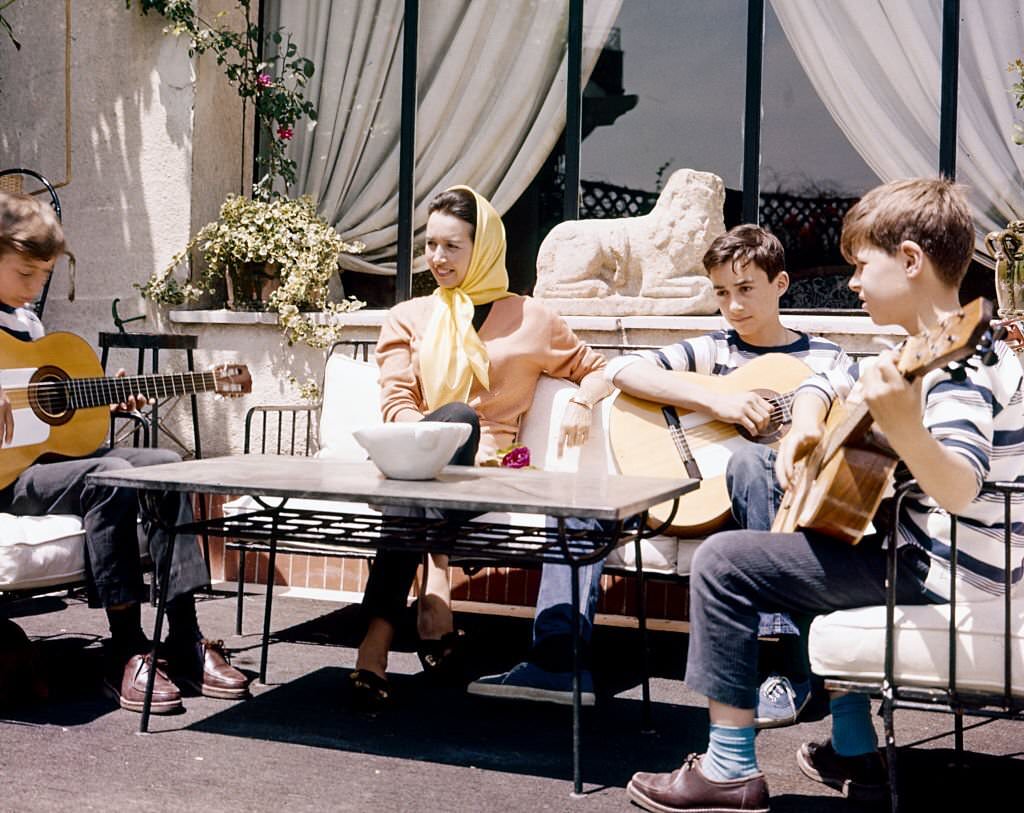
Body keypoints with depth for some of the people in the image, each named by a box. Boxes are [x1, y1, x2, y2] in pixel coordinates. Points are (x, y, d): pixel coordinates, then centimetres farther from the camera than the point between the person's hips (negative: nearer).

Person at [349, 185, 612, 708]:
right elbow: (395, 405, 8)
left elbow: (595, 369, 23)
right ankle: (434, 593, -45)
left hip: (485, 468, -1)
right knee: (458, 415, -36)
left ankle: (378, 640, -39)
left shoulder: (528, 319, 16)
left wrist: (582, 403, -1)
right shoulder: (408, 318, 19)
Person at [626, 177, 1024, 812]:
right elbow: (824, 384, 20)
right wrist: (804, 429, 0)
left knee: (722, 562, -9)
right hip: (924, 546, 10)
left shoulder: (958, 363, -20)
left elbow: (958, 490, -34)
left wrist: (904, 426, -52)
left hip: (936, 571, -10)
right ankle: (855, 753, 29)